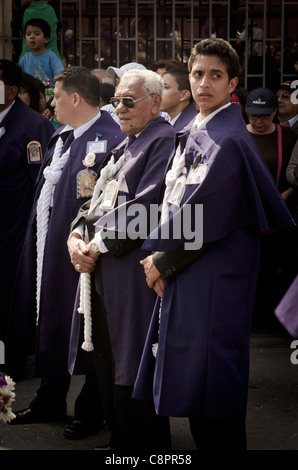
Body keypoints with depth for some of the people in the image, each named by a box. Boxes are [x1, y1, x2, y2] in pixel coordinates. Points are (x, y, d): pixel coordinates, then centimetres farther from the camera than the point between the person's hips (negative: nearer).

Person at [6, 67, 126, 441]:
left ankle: (91, 411, 19)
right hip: (48, 248, 9)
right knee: (51, 323, 18)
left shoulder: (110, 140, -18)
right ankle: (50, 400, 33)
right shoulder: (61, 136, 13)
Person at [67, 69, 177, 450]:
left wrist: (98, 245, -13)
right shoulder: (125, 147, 22)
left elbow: (144, 208, -18)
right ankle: (119, 445, 25)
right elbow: (96, 200, 21)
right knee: (108, 372, 14)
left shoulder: (164, 141, -9)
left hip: (134, 273, -9)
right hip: (101, 275, 9)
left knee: (132, 384, -4)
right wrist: (76, 236, 2)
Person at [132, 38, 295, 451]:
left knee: (210, 385, -4)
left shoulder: (229, 140, -15)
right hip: (187, 275, 9)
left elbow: (205, 217, -18)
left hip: (215, 279, -9)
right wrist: (160, 255, 7)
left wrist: (163, 261, -8)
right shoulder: (194, 133, 14)